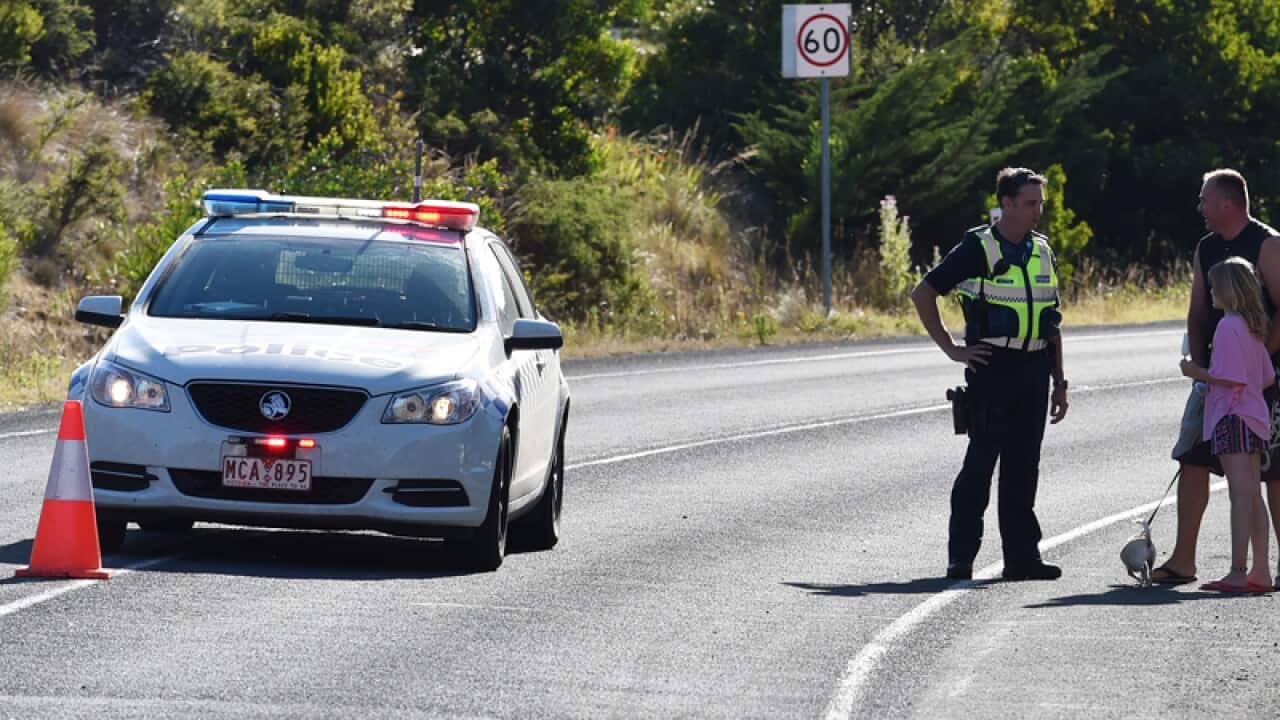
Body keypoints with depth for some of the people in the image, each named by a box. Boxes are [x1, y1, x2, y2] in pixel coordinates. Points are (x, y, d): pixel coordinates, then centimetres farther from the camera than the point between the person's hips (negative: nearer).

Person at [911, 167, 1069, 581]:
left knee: (1024, 465, 7)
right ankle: (961, 558, -2)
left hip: (1034, 372, 6)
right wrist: (951, 349, -8)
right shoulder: (978, 249, -5)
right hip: (992, 371, -6)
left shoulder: (1041, 251, 13)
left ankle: (1022, 555, 11)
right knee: (981, 462, -6)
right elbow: (923, 294, -6)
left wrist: (1059, 382, 15)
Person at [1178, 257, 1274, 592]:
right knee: (1253, 495, 10)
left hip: (1232, 418, -10)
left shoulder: (1228, 326, -13)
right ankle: (1260, 572, 11)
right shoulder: (1253, 327, 15)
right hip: (1254, 416, 10)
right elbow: (1268, 378, 18)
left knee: (1241, 495, -13)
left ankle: (1238, 572, -16)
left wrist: (1198, 373, -8)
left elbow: (1230, 377, -21)